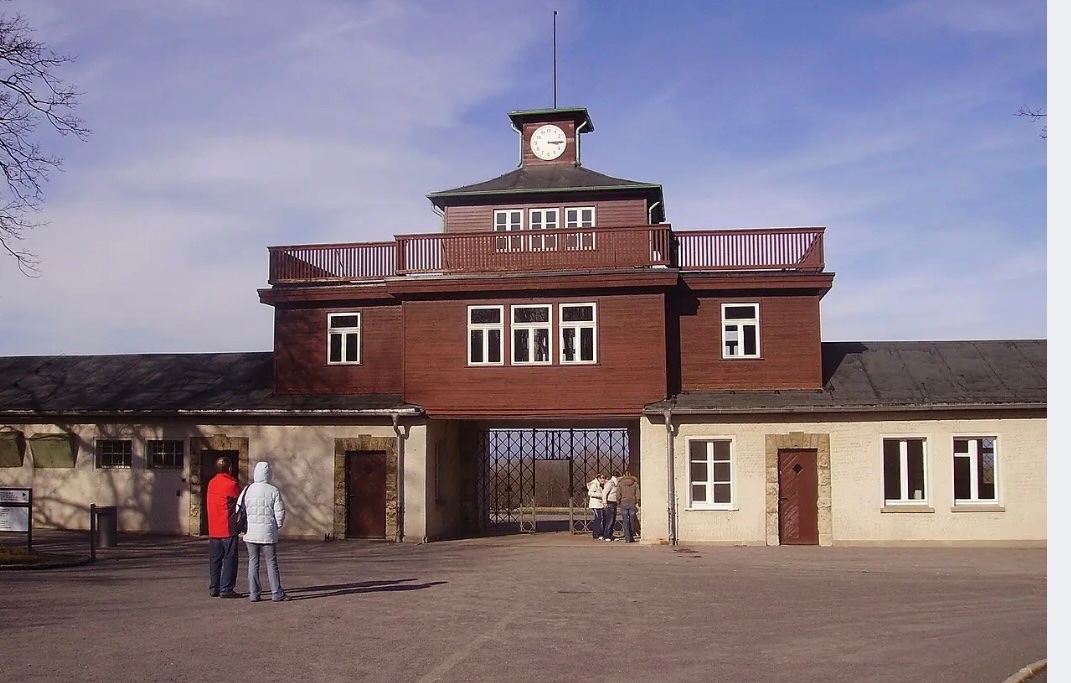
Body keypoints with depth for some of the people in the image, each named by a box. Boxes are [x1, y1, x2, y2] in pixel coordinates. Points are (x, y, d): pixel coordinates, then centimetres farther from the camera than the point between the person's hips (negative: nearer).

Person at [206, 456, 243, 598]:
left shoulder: (211, 483, 9)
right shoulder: (232, 484, -12)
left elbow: (208, 504, 13)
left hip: (213, 529, 7)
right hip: (228, 528, -7)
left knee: (215, 559, 12)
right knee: (230, 559, -2)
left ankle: (214, 588, 15)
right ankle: (226, 589, -4)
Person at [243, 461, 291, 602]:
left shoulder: (248, 490, 0)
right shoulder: (273, 491, -6)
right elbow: (280, 513, -6)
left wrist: (244, 527, 15)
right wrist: (277, 526, 11)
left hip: (251, 533, 2)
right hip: (268, 533, -2)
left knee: (253, 562, 9)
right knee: (271, 563, 3)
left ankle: (254, 594, 8)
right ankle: (277, 593, 3)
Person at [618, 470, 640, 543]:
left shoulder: (620, 483, -1)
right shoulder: (635, 483, 2)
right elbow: (638, 494, -1)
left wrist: (618, 502, 10)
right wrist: (636, 501, 13)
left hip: (624, 503, -1)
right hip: (632, 503, 1)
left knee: (625, 521, 1)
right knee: (632, 521, 11)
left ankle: (627, 538, -3)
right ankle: (631, 537, 16)